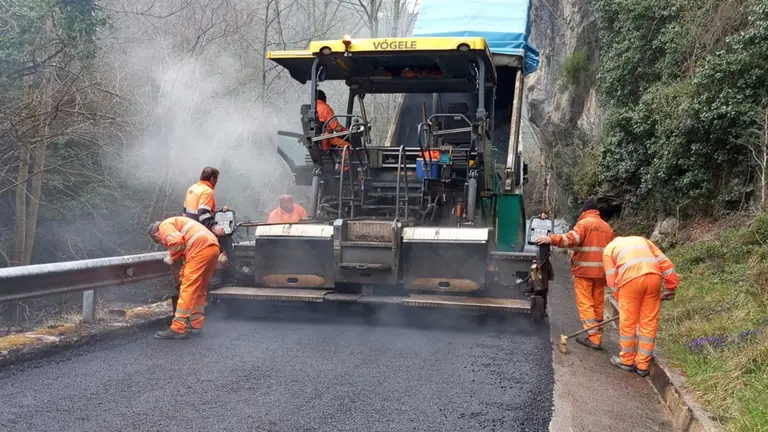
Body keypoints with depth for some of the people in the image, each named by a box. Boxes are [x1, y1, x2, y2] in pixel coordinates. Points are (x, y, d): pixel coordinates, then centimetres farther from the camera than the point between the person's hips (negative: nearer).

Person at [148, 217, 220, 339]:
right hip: (213, 246, 9)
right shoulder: (176, 222, 34)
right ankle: (195, 324, 23)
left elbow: (176, 241, -14)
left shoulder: (164, 226, 7)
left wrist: (172, 258, 4)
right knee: (200, 289, 18)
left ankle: (178, 329, -9)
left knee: (188, 289, -8)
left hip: (201, 248, -9)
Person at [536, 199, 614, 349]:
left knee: (585, 303, -3)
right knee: (598, 304, 11)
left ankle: (593, 337, -8)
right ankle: (597, 335, 16)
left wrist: (552, 239, -29)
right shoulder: (607, 227, 16)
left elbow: (572, 238, -24)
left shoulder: (584, 223, -5)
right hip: (600, 271, 6)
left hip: (584, 270, -6)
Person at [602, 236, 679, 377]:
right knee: (649, 322, 11)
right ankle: (642, 365, 17)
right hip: (654, 276, 3)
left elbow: (612, 279, 17)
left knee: (628, 322, 11)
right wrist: (671, 287, 23)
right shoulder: (642, 240, 34)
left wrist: (620, 298, 24)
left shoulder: (609, 248, 26)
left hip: (631, 278, -3)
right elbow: (664, 262, 21)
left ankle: (627, 361, 24)